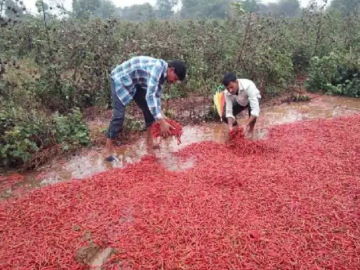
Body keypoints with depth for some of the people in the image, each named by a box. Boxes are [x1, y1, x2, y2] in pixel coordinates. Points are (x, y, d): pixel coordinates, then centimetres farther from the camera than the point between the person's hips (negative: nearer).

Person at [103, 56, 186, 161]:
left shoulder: (162, 73, -5)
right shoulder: (157, 68, -34)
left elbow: (156, 95, 2)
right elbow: (150, 96, -42)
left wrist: (161, 115, -10)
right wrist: (162, 122, -43)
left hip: (135, 83, 9)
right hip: (120, 80, -9)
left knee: (149, 109, 5)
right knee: (119, 115, -13)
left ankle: (150, 143, 18)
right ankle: (107, 149, -1)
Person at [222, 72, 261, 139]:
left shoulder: (248, 86, -43)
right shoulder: (227, 93, -29)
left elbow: (255, 109, -46)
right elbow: (229, 111, -24)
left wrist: (246, 125, -52)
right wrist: (230, 127, -38)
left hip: (253, 99, -3)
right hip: (240, 102, 3)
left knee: (252, 107, -38)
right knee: (224, 116, -15)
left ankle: (251, 131, -10)